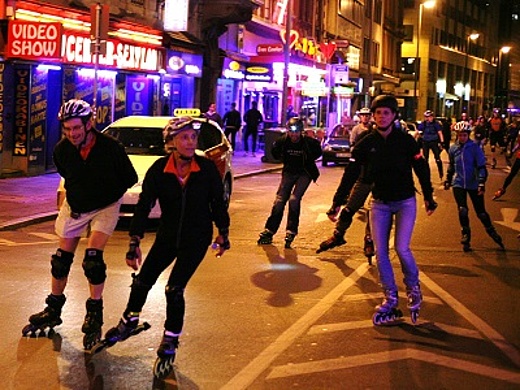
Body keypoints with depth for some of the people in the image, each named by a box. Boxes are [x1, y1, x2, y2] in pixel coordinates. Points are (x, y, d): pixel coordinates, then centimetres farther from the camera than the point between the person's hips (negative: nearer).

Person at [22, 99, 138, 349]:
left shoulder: (110, 147, -25)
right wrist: (77, 194, 8)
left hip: (105, 207, -4)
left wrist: (109, 195, -4)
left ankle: (95, 315, -3)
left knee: (93, 258, -17)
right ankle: (53, 311, 24)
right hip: (74, 207, 4)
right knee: (61, 260, 6)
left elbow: (129, 178, -11)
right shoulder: (61, 150, -14)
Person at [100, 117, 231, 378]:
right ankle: (128, 324, 38)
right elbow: (144, 205, -15)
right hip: (167, 236, 3)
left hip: (197, 238, -2)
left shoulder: (207, 169, -16)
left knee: (174, 289, -10)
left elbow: (218, 202, -2)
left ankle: (169, 346, 10)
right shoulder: (158, 170, -14)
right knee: (142, 281, 8)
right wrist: (134, 242, -21)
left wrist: (223, 233, 5)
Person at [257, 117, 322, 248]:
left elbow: (318, 152, 3)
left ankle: (291, 233, -12)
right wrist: (285, 159, 3)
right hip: (289, 172, 3)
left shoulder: (309, 142, -20)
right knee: (279, 201, -2)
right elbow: (275, 152, 10)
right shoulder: (283, 141, -13)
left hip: (305, 173, -3)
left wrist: (308, 159, -5)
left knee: (294, 199, -20)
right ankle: (269, 231, 7)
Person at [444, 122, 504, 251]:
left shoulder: (475, 148, -9)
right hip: (458, 184, 2)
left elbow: (481, 166, -10)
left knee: (481, 211, 4)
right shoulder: (453, 148, 2)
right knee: (462, 211, -9)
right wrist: (448, 179, 21)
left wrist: (482, 183, -19)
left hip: (474, 184, -2)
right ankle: (466, 236, 7)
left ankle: (492, 232, 27)